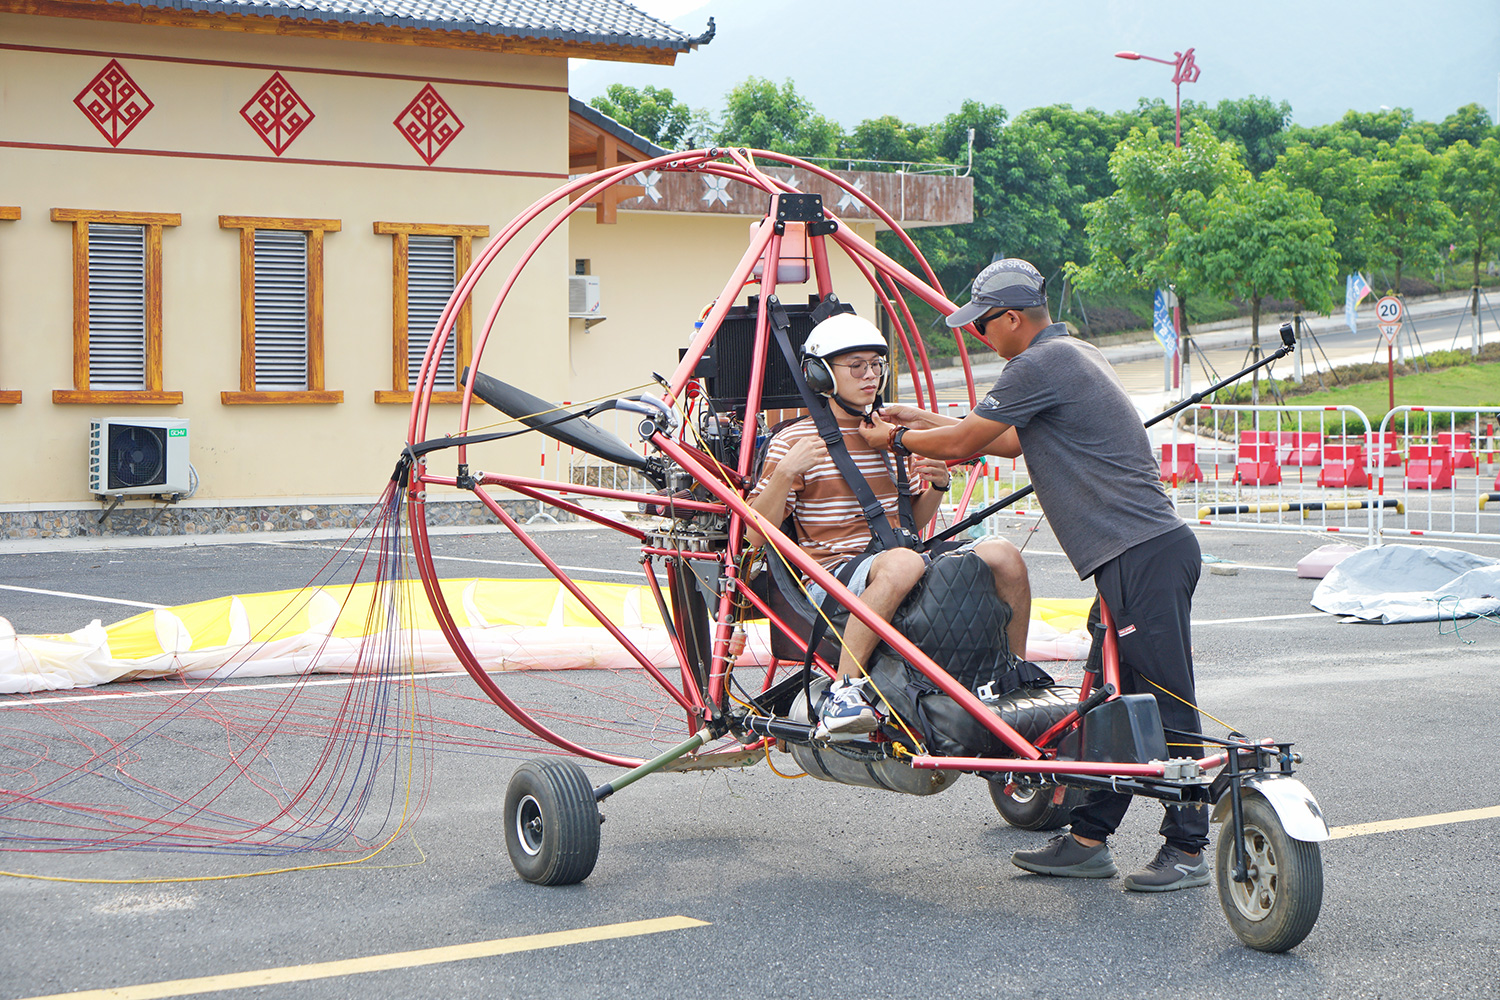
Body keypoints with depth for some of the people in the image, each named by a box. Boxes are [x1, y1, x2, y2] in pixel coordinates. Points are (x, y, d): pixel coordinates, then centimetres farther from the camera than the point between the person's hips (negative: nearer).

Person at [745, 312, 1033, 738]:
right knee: (903, 562, -39)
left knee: (1000, 553, -14)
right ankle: (844, 689, -35)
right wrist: (785, 472, -21)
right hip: (831, 579, -6)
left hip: (892, 565, 6)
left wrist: (938, 485, 5)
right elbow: (756, 535, -7)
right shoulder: (795, 441, -1)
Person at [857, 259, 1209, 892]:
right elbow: (1019, 442, 31)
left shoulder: (1040, 365, -11)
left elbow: (964, 444, -5)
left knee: (1166, 704, -6)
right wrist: (927, 423, 33)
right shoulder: (1074, 355, 20)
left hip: (1144, 556, -11)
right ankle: (1089, 840, 16)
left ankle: (1187, 850, -1)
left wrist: (898, 440, 12)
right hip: (1138, 555, 11)